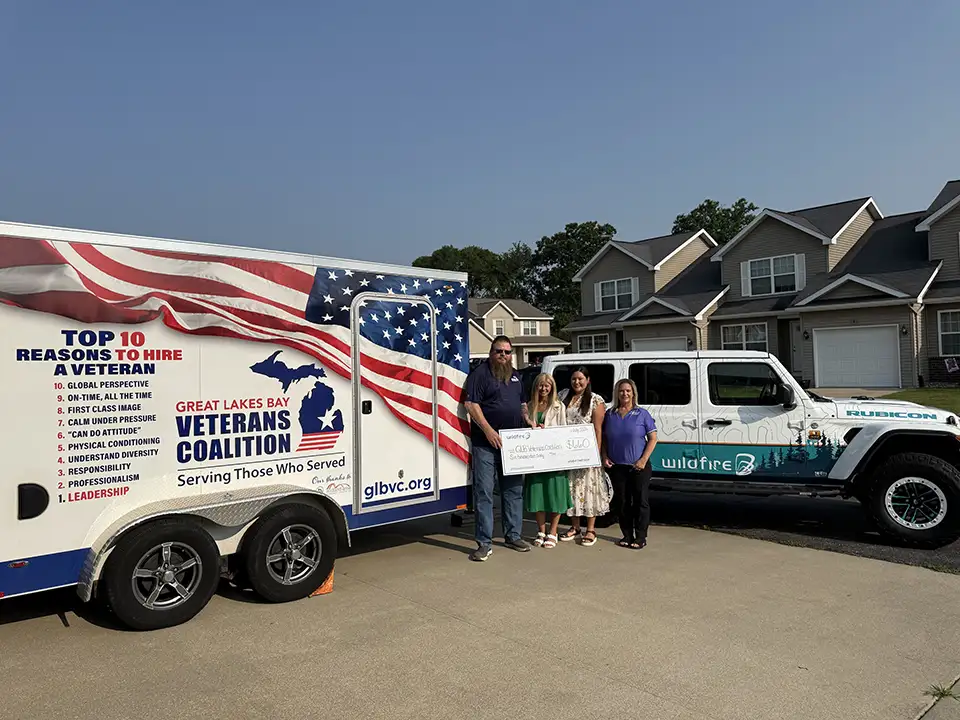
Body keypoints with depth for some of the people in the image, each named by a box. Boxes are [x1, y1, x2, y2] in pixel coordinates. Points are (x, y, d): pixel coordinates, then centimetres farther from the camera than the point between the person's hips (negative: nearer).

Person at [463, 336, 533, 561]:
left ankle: (513, 536, 26)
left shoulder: (515, 375, 18)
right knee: (484, 492, -4)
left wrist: (529, 421, 10)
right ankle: (485, 543, 2)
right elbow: (470, 404, -13)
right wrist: (488, 430, -20)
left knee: (514, 490, 13)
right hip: (486, 444, -7)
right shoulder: (480, 373, -5)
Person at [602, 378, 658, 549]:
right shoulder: (610, 414, 9)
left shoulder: (642, 414, -1)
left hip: (639, 467, -3)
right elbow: (604, 439, 16)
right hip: (617, 467, 3)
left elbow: (653, 439, -1)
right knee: (622, 502, 9)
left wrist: (643, 460, -11)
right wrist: (605, 457, 2)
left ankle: (640, 537, 10)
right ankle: (627, 535, 20)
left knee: (641, 502, 1)